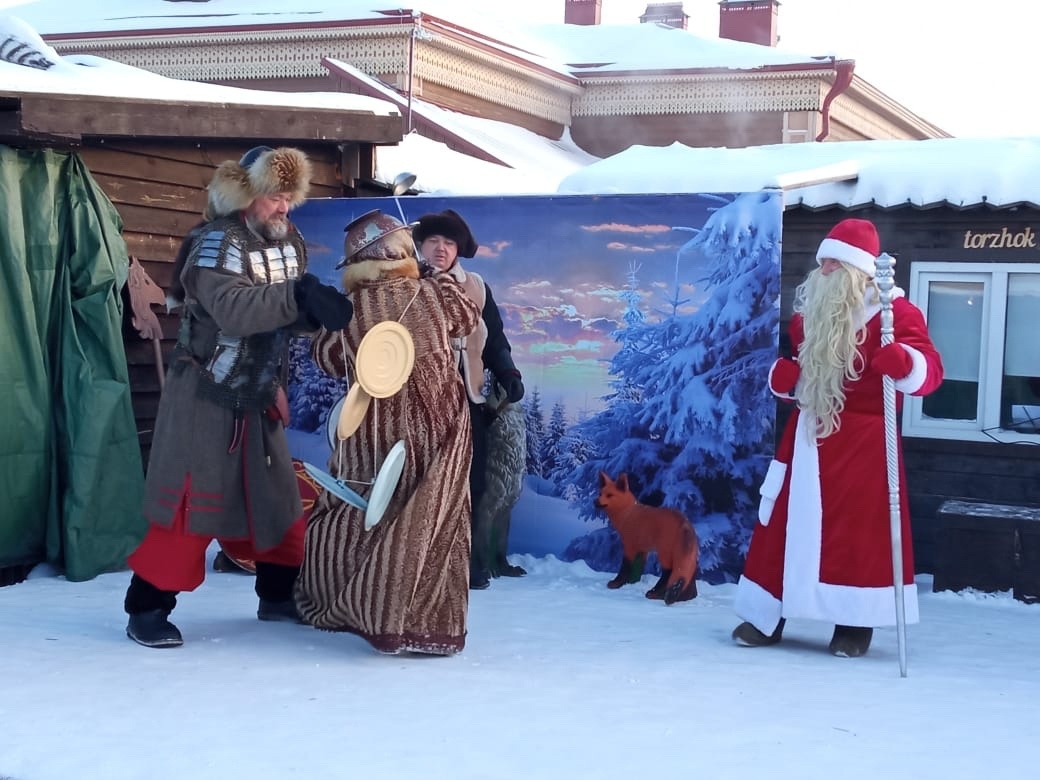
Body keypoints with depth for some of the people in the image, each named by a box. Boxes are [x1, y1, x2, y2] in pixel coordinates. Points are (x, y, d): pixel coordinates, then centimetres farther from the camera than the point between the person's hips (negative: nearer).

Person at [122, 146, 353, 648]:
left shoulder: (290, 242, 5)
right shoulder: (219, 243, -19)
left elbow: (286, 313, 5)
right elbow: (233, 309, -35)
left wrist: (320, 308, -16)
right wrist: (297, 295, -41)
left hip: (257, 397, 8)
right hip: (206, 397, -8)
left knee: (277, 497, 13)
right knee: (193, 501, -8)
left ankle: (278, 595, 27)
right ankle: (146, 609, 1)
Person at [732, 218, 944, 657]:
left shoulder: (894, 312, -10)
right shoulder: (808, 312, 10)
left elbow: (927, 370, -21)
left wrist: (901, 361, -43)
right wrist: (783, 374, -2)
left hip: (863, 442, -6)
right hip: (808, 436, 6)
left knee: (857, 531, -3)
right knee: (786, 522, 6)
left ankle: (855, 624, 9)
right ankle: (767, 618, 14)